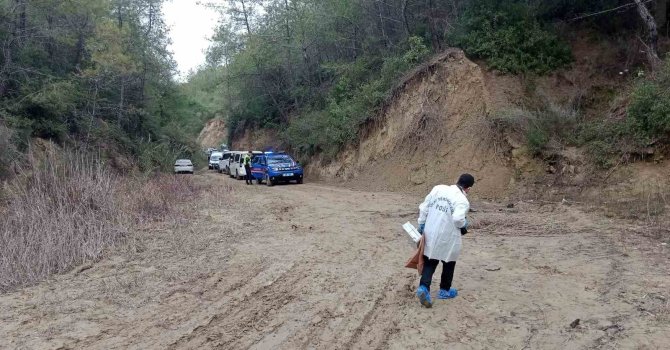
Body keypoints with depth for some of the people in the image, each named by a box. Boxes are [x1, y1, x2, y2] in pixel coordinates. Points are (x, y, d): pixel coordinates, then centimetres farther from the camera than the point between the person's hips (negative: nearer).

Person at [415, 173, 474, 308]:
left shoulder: (438, 188, 0)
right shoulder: (462, 200, -15)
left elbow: (423, 207, 2)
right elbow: (458, 218, -30)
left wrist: (421, 224, 11)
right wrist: (464, 224, -7)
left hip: (430, 234, 4)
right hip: (447, 238, -4)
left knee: (429, 262, 14)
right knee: (449, 263, 19)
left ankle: (423, 287, -4)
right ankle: (445, 291, 31)